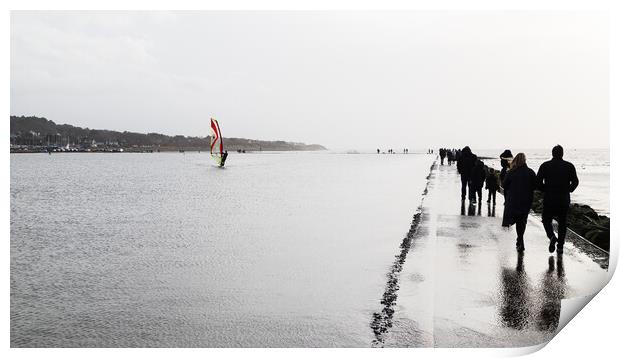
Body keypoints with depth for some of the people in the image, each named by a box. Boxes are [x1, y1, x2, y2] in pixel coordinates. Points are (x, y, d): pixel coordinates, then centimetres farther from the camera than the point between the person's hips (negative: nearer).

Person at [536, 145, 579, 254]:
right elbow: (575, 182, -2)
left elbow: (538, 182, -8)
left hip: (549, 199, -1)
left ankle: (552, 236, -15)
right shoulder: (569, 166, 1)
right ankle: (560, 247, 12)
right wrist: (568, 190, 14)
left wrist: (545, 190, 8)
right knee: (562, 222, 13)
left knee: (546, 220, 13)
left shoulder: (545, 166, -3)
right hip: (564, 200, 2)